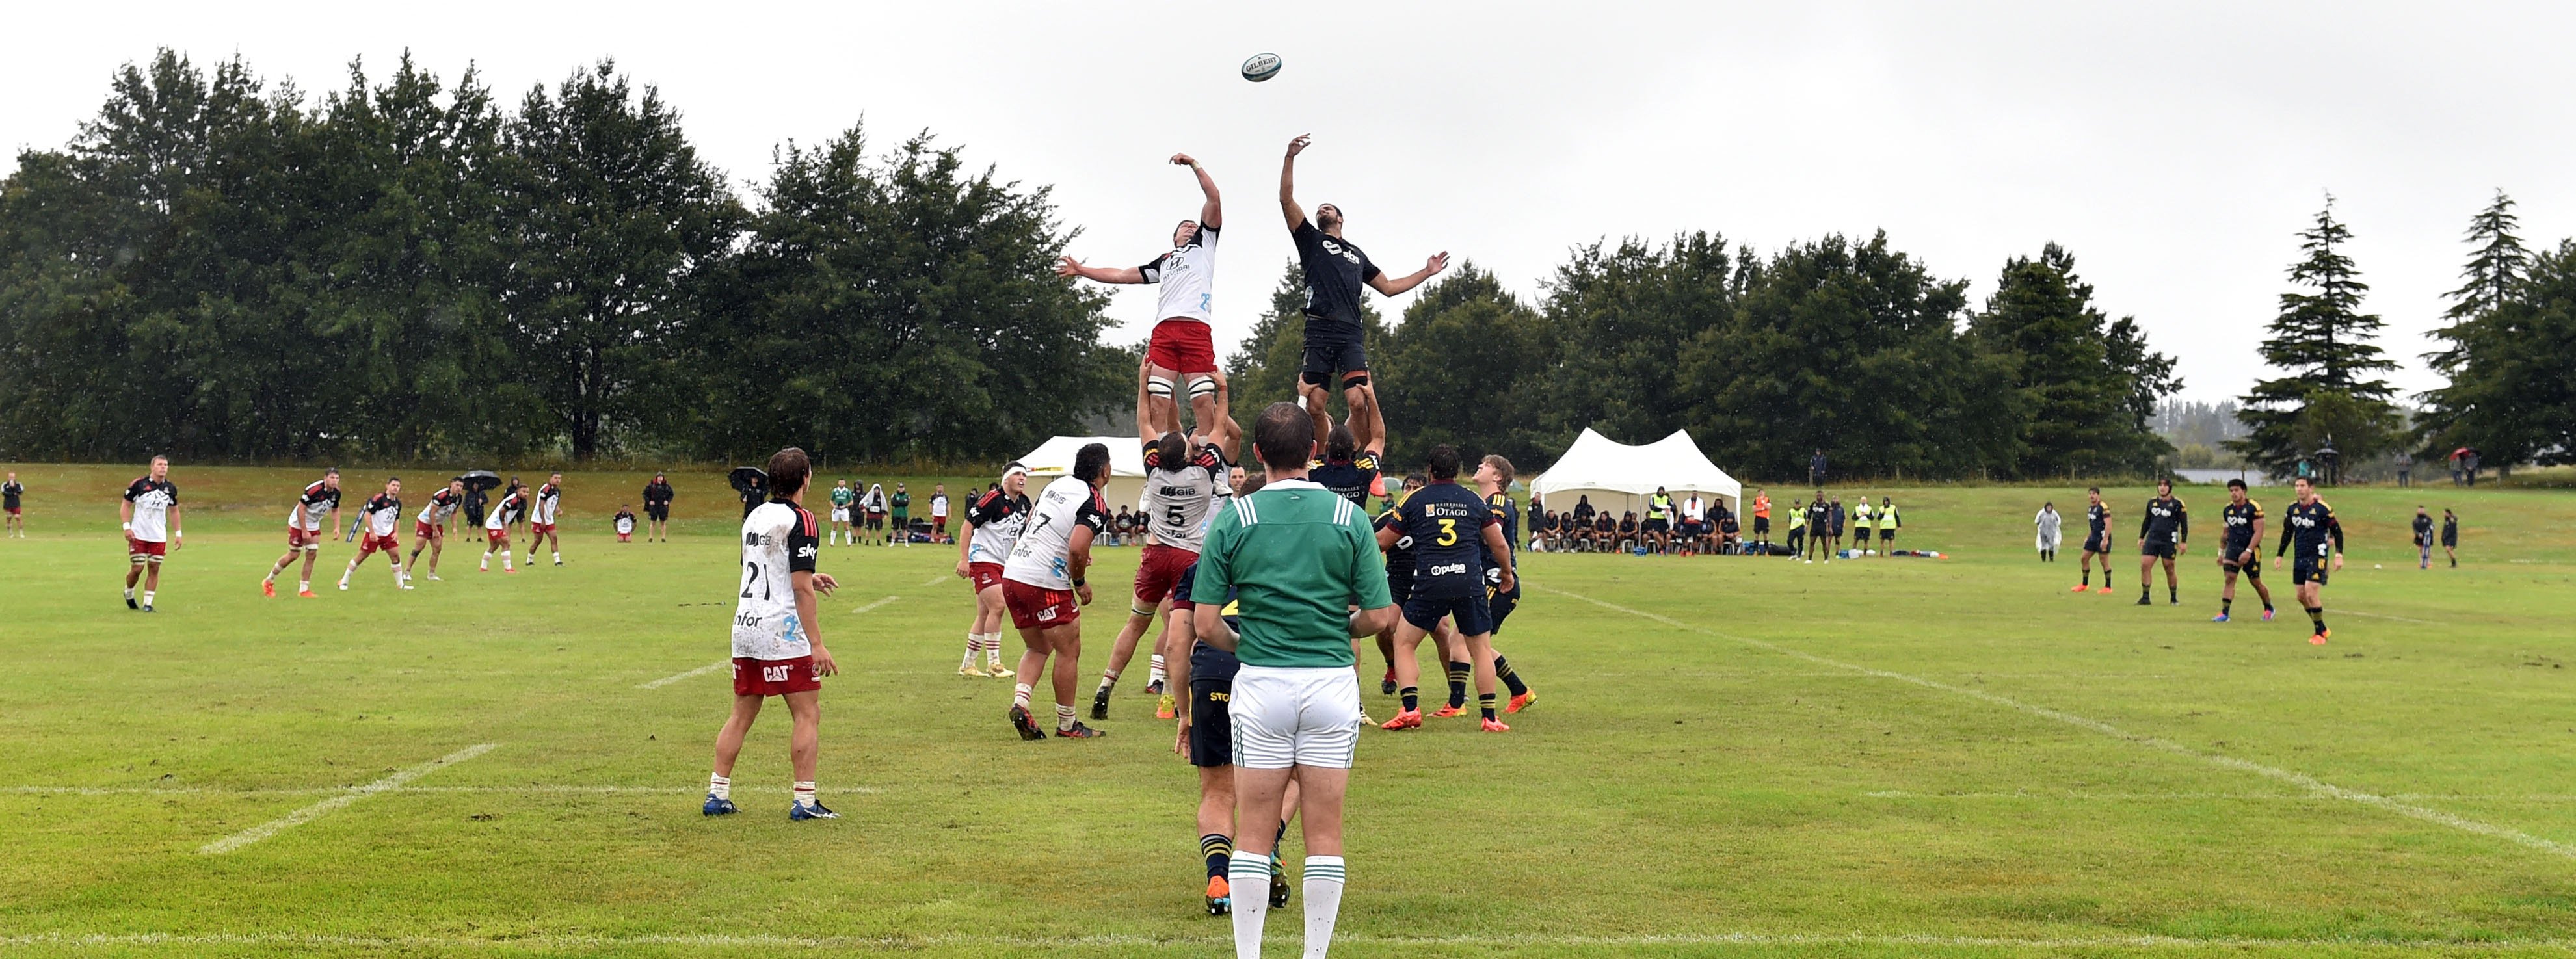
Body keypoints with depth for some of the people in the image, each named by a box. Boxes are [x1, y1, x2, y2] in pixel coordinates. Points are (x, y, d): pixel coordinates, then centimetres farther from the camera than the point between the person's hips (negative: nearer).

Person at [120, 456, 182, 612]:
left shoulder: (171, 488, 5)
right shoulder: (139, 484, -8)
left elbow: (174, 511, 16)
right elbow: (125, 506, -2)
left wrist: (178, 533, 11)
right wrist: (126, 527, -12)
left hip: (159, 537, 3)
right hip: (138, 535, -3)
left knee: (154, 569, 0)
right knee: (137, 569, -2)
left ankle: (147, 603, 6)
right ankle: (128, 594, 26)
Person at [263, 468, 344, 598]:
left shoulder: (336, 493, -6)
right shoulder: (314, 490, -29)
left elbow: (335, 510, 12)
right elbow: (300, 509, -26)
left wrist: (336, 528, -1)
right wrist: (304, 531, -24)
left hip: (314, 526, 7)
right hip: (298, 524, -7)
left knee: (312, 555, -3)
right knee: (293, 555, -2)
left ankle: (304, 589, 5)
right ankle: (268, 581, 16)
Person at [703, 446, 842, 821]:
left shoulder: (755, 516, 12)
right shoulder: (800, 521, -11)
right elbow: (801, 589, -16)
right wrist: (817, 644, -15)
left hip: (745, 627, 7)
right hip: (783, 633, -7)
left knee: (742, 715, 14)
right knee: (807, 715, 0)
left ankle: (717, 794, 13)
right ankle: (805, 800, -2)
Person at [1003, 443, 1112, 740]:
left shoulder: (1058, 484, 13)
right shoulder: (1094, 503, -11)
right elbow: (1077, 549, -25)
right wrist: (1080, 581, -5)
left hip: (1012, 575, 8)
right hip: (1045, 583, -8)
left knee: (1038, 649, 20)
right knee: (1068, 650, 7)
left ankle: (1019, 702, -1)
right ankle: (1067, 724, 13)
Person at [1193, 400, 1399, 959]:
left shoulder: (1233, 519, -2)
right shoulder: (1349, 517, -1)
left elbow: (1205, 625, -3)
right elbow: (1379, 617, -1)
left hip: (1260, 683, 0)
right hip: (1332, 683, 0)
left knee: (1254, 833, 7)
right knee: (1325, 833, 7)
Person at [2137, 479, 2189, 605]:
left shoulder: (2177, 503, -2)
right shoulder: (2152, 502, 11)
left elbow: (2184, 524, 0)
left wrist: (2183, 542, -4)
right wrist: (2141, 538, 18)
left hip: (2169, 541, -4)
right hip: (2152, 540, 4)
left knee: (2169, 570, 2)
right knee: (2145, 566, -9)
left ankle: (2174, 598, 17)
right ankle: (2145, 597, -4)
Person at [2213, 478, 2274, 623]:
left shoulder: (2254, 508, -11)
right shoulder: (2228, 509, 8)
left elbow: (2258, 532, -14)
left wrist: (2248, 551, -20)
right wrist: (2221, 552, 19)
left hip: (2250, 550, -4)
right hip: (2233, 548, 4)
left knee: (2256, 582, 7)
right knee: (2229, 579, -9)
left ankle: (2268, 609, 30)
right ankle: (2224, 613, -11)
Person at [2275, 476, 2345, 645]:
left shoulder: (2322, 508, -9)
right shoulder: (2293, 509, 8)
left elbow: (2337, 532, -3)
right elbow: (2287, 533, 19)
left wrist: (2339, 555, -10)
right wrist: (2279, 555, 18)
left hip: (2317, 557, -6)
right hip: (2299, 558, 6)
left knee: (2311, 593, -14)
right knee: (2301, 596, 6)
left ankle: (2320, 633, -1)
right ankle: (2323, 629, 23)